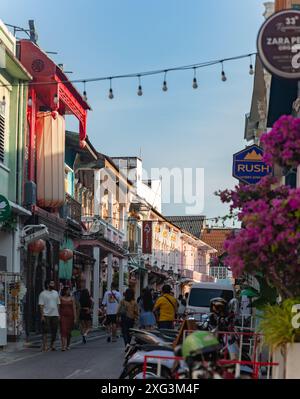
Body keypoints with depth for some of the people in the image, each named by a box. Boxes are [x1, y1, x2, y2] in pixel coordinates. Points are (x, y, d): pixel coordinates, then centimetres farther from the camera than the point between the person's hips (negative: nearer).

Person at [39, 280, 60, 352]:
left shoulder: (56, 293, 13)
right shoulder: (43, 294, -4)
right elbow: (41, 305, -7)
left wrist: (58, 314, 11)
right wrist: (42, 315, -13)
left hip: (55, 315, 5)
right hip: (46, 315, -5)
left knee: (54, 331, 7)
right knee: (45, 331, -4)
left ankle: (52, 345, 19)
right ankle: (45, 346, -1)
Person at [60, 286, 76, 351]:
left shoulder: (72, 299, 6)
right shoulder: (61, 298, 2)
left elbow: (74, 309, 4)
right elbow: (58, 308, 3)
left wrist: (75, 318, -1)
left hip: (70, 316, 2)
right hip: (63, 316, -2)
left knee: (68, 331, 10)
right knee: (63, 330, -12)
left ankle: (68, 345, 25)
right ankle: (63, 345, -19)